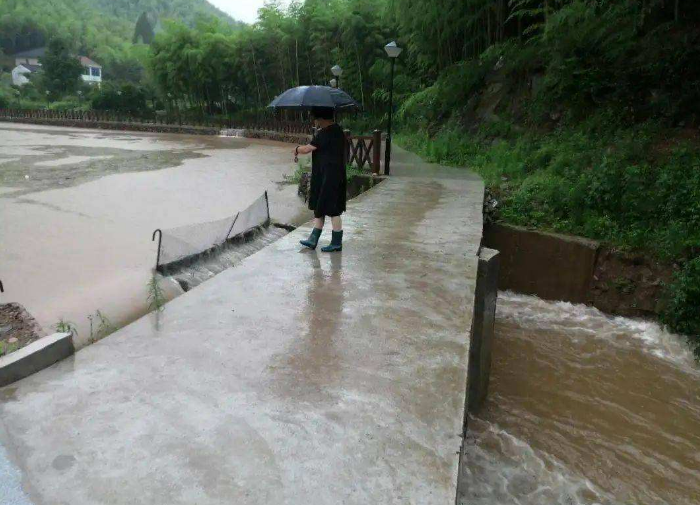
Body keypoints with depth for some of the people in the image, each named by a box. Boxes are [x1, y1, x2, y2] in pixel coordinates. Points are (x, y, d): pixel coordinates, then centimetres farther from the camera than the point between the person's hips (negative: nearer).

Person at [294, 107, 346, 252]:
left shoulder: (325, 133, -19)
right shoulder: (337, 130, 12)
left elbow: (307, 149, -16)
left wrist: (296, 150, 2)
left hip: (329, 178, -10)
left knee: (333, 211, -1)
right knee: (319, 208, 14)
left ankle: (336, 243, 10)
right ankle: (313, 240, 21)